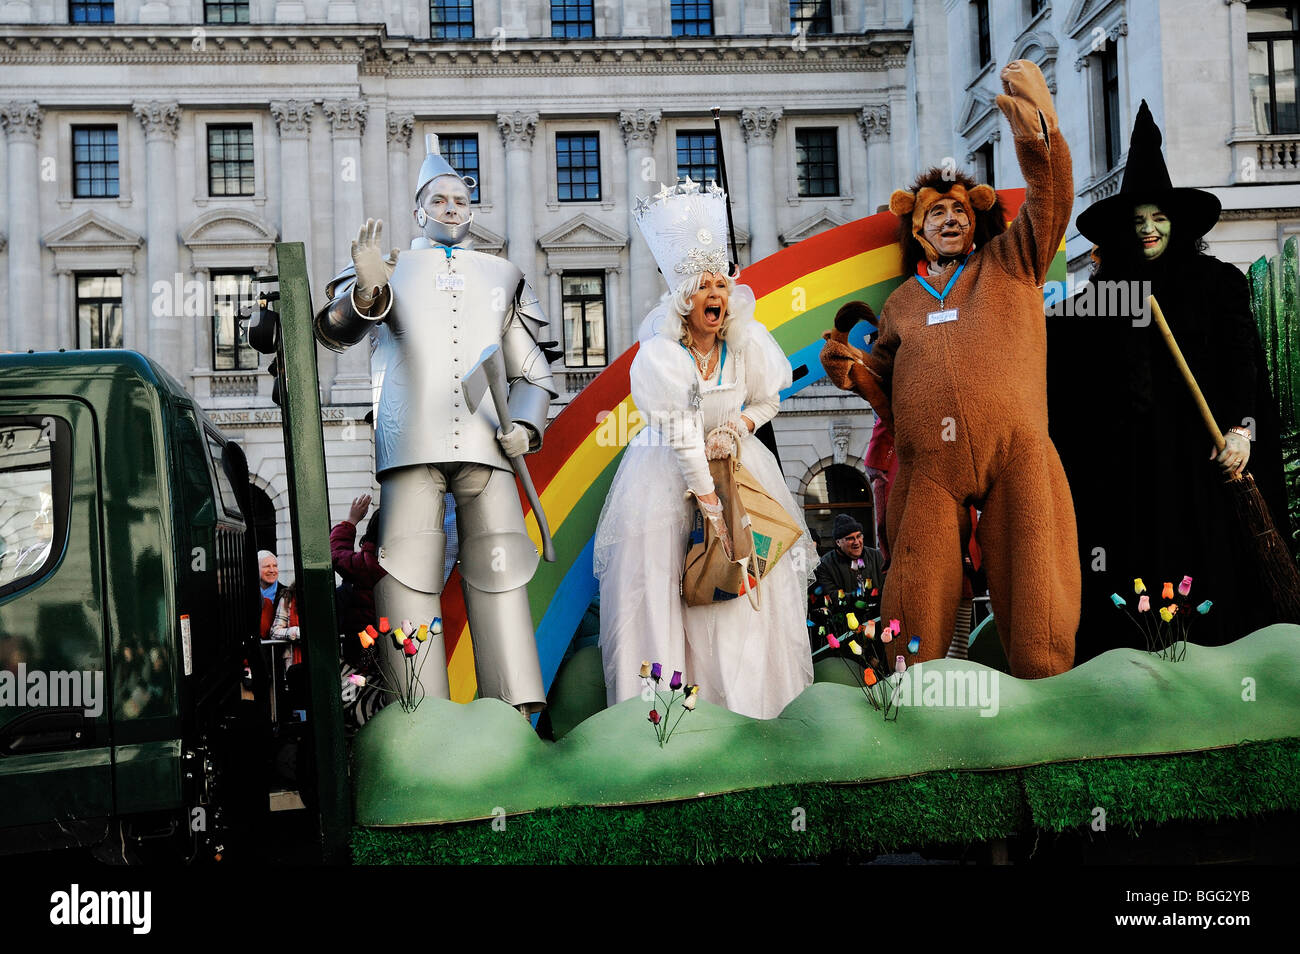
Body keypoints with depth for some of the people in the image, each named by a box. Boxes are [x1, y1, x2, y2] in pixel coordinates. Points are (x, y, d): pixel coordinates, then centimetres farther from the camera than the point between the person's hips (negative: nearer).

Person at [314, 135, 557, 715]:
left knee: (498, 573, -7)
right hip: (411, 445, -1)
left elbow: (531, 371, 23)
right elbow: (334, 331, 1)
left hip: (485, 448, 2)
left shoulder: (502, 276, 25)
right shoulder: (390, 268, 18)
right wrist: (364, 291, -21)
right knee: (408, 578, -9)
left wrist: (525, 427, 3)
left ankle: (517, 715, -7)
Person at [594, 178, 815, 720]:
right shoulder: (658, 355, -19)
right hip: (666, 473, -4)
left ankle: (746, 703, 6)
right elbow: (680, 436, -21)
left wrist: (737, 427, -10)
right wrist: (710, 503, -22)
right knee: (657, 574, -7)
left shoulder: (747, 344, -6)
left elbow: (767, 399, 11)